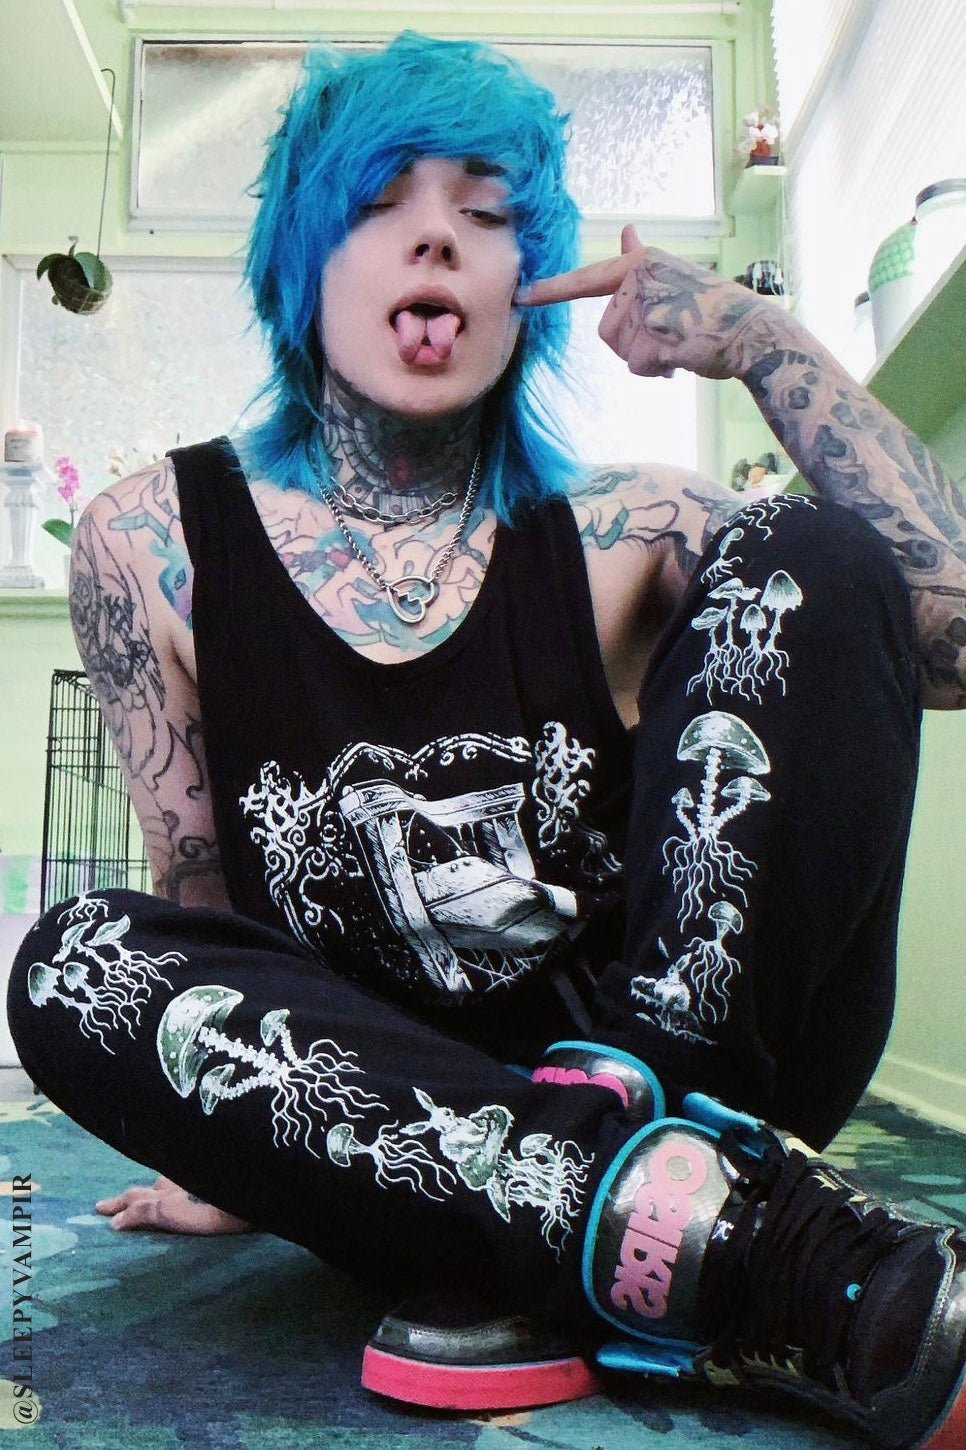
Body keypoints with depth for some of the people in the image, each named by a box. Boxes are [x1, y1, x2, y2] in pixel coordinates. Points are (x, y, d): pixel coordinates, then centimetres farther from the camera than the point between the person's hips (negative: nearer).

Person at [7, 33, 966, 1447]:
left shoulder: (613, 535, 2)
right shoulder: (155, 545, 1)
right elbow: (198, 900, 6)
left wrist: (769, 347, -12)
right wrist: (249, 1142, 1)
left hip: (679, 1052, 1)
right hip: (382, 1118, 0)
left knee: (806, 568, -15)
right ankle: (730, 1244, -32)